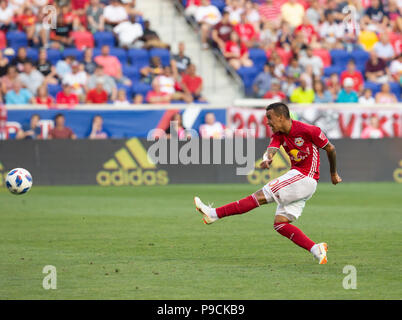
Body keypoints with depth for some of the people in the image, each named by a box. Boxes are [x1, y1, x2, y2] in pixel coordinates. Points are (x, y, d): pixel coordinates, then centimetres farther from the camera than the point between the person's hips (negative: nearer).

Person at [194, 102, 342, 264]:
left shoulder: (308, 130, -11)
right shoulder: (279, 135, 9)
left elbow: (330, 149, 1)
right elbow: (271, 149, -11)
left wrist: (334, 174, 12)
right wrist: (267, 158, -37)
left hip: (305, 178, -9)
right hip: (296, 175, 9)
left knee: (261, 196, -13)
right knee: (279, 224, 1)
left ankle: (214, 214, -15)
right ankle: (316, 249, -6)